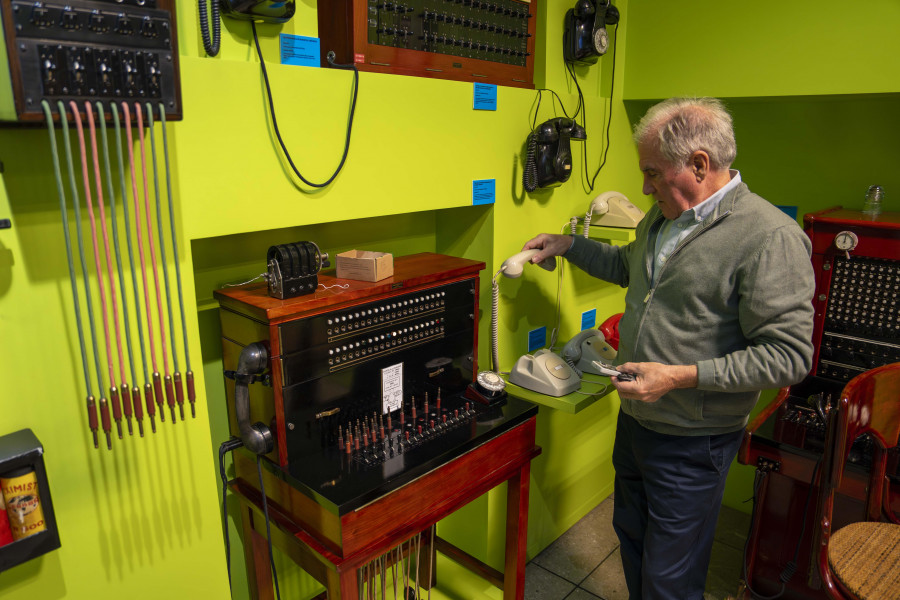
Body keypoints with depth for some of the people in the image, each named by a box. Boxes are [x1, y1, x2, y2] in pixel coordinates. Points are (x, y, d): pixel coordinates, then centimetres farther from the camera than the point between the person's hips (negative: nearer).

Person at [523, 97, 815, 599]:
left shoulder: (772, 237, -22)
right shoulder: (663, 216, 5)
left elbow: (789, 357, -23)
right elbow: (627, 265, 26)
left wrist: (681, 376, -27)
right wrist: (568, 245, 16)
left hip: (692, 442, -7)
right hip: (635, 420, 8)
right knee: (631, 537, 26)